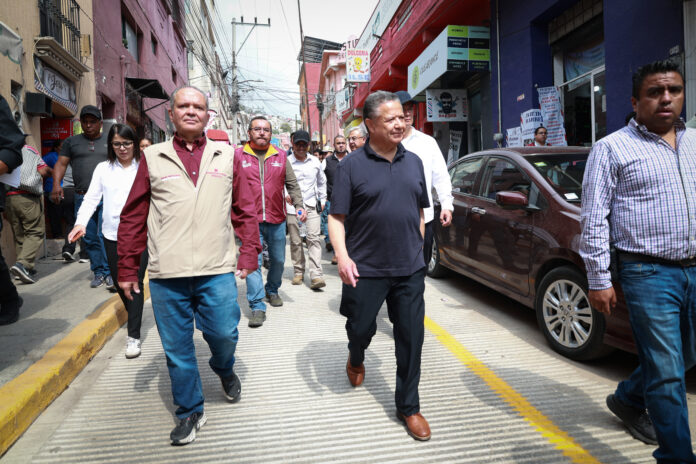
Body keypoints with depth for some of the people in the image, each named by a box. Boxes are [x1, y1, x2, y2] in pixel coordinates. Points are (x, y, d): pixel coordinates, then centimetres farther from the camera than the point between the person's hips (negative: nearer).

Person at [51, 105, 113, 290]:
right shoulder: (71, 142, 15)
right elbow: (61, 163, 9)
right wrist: (56, 183, -8)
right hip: (83, 198, 3)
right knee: (90, 238, 5)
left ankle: (110, 273, -7)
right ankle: (98, 272, 15)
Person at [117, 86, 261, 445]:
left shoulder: (227, 156, 7)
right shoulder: (153, 157, 6)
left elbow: (245, 210, 7)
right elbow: (133, 217, 7)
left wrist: (249, 254, 0)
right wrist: (127, 268, 7)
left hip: (217, 271, 0)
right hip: (166, 274, 1)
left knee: (225, 334, 3)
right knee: (177, 348, 10)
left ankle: (224, 369, 40)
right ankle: (190, 411, 31)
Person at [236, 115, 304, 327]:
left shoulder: (280, 156, 9)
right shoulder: (238, 156, 3)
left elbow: (292, 184, 11)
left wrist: (299, 205, -3)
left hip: (277, 220, 3)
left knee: (278, 259, 14)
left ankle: (272, 290, 39)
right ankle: (257, 308, -2)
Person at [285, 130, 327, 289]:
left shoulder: (315, 162, 11)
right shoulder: (286, 162, -2)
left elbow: (322, 181, 25)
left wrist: (322, 199, 20)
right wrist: (284, 195, -15)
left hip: (311, 206, 2)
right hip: (292, 206, -2)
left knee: (314, 238, -8)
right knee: (295, 241, 5)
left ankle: (316, 275, -11)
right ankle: (298, 272, 19)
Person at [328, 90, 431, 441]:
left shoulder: (413, 162, 9)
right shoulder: (352, 165, -5)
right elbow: (336, 218, -7)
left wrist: (418, 251, 14)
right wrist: (342, 257, -20)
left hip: (410, 269, 4)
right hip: (366, 269, -3)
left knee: (411, 339, 7)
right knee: (361, 328, 12)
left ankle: (408, 406, 25)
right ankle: (356, 358, 49)